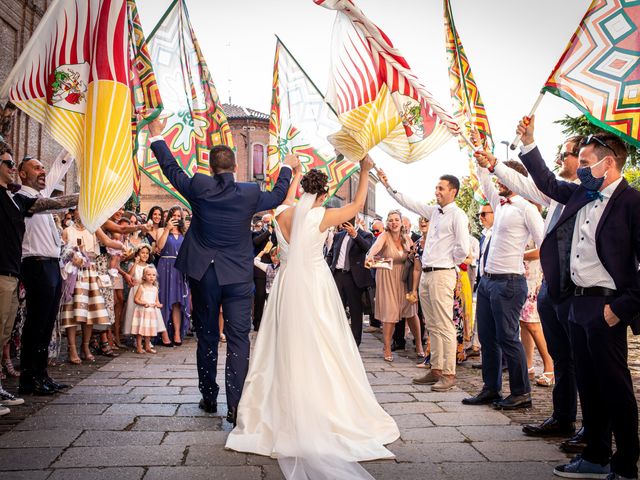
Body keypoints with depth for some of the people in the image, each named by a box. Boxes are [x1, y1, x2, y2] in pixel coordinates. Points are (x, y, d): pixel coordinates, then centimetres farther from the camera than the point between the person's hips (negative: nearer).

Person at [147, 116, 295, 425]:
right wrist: (288, 168, 29)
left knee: (207, 338, 15)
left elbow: (172, 170, 10)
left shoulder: (199, 187, -7)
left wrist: (157, 136, 24)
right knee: (238, 340, 1)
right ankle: (236, 405, -1)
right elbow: (277, 196, 13)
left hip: (203, 276, 2)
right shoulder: (250, 194, -7)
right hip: (238, 277, -1)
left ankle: (209, 398, 28)